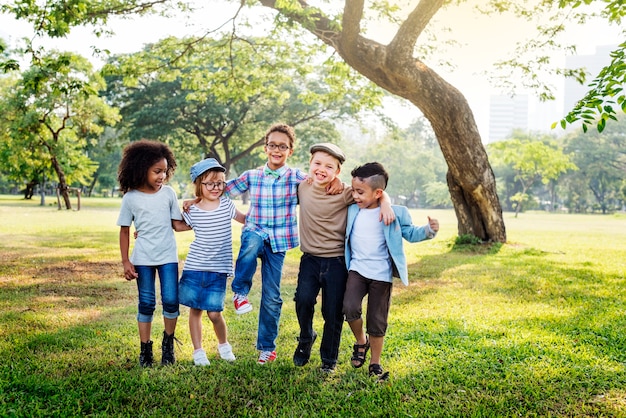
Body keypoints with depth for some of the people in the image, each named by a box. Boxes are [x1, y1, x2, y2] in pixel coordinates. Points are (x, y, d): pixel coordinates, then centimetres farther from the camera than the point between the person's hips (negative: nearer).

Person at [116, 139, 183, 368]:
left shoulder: (168, 193, -1)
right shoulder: (131, 198, -4)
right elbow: (124, 230, 2)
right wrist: (125, 261, -2)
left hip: (168, 256, 1)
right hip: (142, 259, -1)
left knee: (171, 301, -3)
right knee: (146, 304, 6)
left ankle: (168, 343, 19)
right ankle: (145, 349, 18)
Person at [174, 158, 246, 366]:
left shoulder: (226, 205, 0)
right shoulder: (192, 211, -1)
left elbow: (245, 219, 15)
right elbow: (178, 226, 15)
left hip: (218, 270, -1)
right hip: (194, 268, 1)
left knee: (214, 313, -3)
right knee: (195, 310, 7)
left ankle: (223, 344, 25)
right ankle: (198, 351, 23)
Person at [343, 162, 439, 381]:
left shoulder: (395, 213, -5)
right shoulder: (352, 210, 4)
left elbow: (410, 233, 4)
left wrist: (428, 230, -13)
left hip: (381, 275, -2)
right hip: (357, 270, 2)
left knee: (377, 322, 5)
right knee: (350, 308, -21)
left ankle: (375, 364, 24)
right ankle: (361, 341, 11)